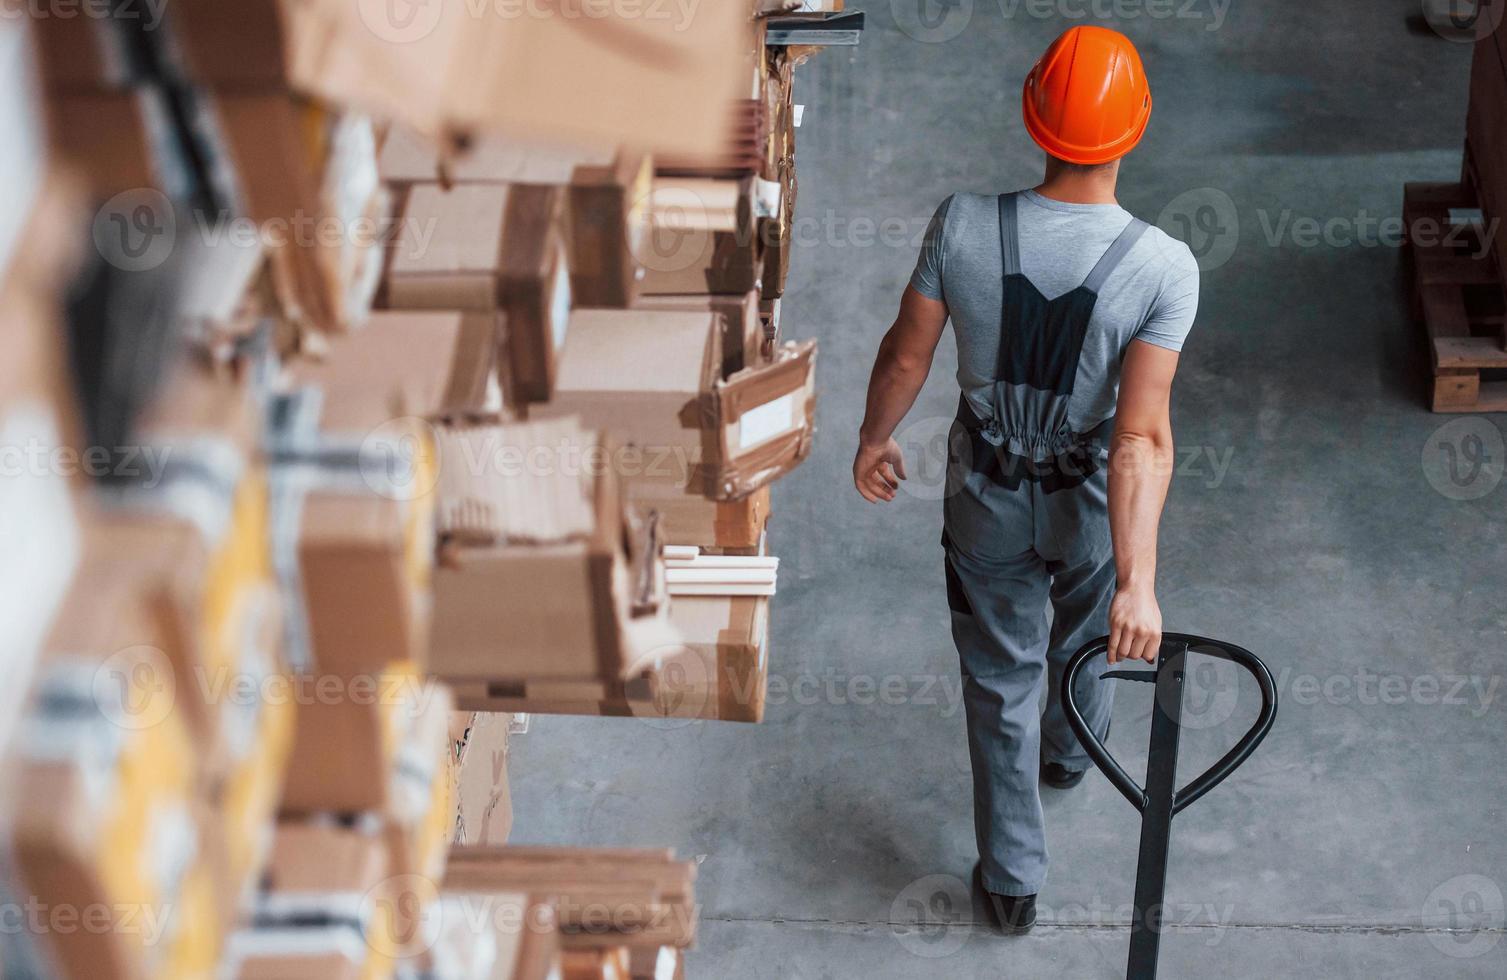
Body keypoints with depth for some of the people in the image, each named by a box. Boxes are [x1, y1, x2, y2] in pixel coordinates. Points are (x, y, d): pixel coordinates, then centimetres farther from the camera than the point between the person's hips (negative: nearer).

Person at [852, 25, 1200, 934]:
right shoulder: (1164, 267, -29)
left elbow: (907, 355, -11)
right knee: (1087, 633, 32)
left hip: (988, 497, 0)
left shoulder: (963, 226, -25)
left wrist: (874, 441, 9)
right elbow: (1143, 434, -32)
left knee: (1002, 681, 18)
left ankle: (1014, 880, 31)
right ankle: (1070, 752, 63)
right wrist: (1139, 582, -31)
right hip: (1094, 504, 0)